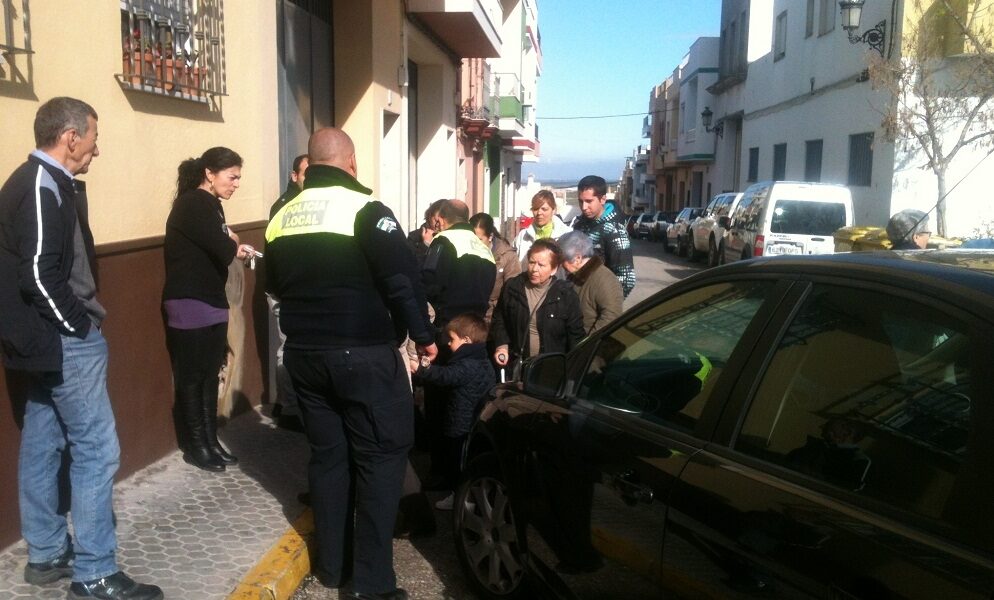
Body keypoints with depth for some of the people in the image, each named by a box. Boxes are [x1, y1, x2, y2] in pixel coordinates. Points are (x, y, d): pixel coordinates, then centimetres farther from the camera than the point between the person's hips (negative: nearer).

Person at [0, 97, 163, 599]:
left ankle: (46, 555, 27)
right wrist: (80, 324, -14)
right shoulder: (44, 186, -17)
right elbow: (40, 273, -25)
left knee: (42, 447, 15)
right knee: (97, 450, -5)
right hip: (63, 342, -10)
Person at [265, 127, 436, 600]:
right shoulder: (364, 209, -12)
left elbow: (274, 284, 18)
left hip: (304, 353, 7)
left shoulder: (281, 217, 8)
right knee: (381, 456, 2)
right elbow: (402, 277, -16)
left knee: (327, 454, 16)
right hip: (363, 354, -6)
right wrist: (423, 335, -5)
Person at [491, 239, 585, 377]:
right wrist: (502, 345, -5)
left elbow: (576, 335, -3)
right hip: (517, 364, 2)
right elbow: (499, 320, 10)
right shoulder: (512, 287, -2)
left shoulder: (566, 294, -8)